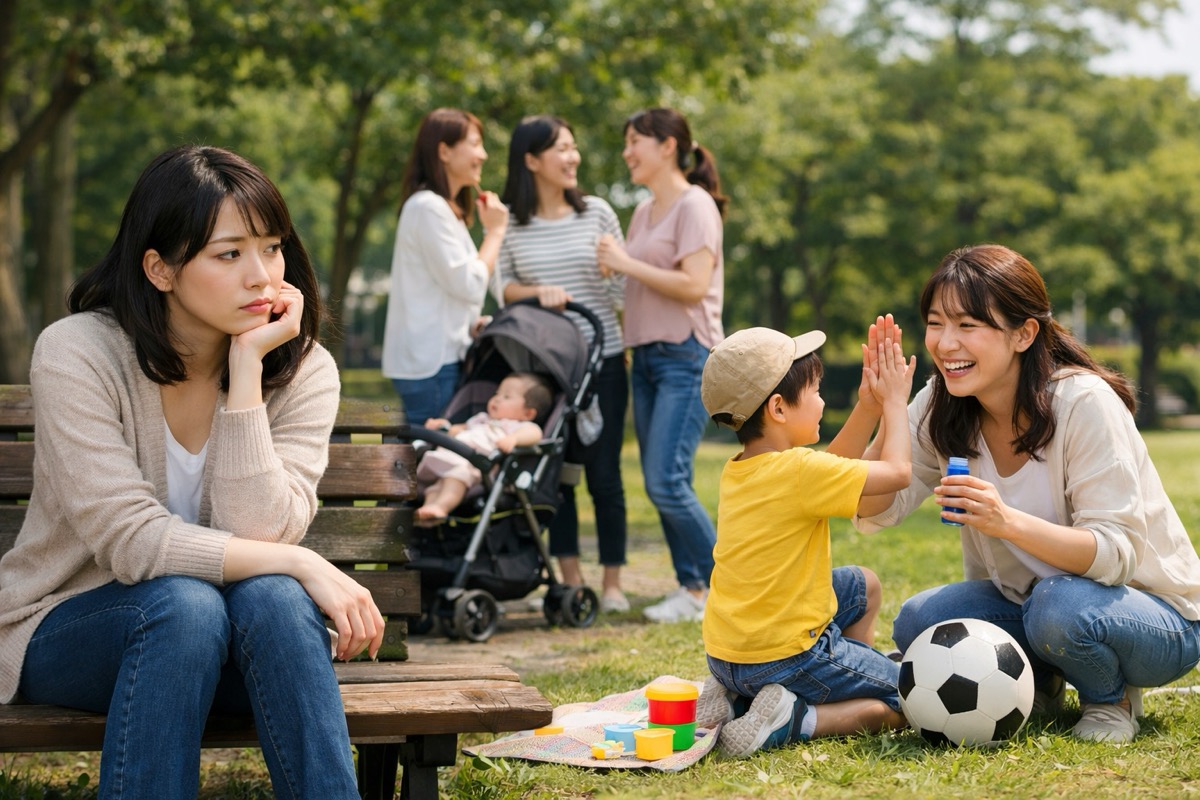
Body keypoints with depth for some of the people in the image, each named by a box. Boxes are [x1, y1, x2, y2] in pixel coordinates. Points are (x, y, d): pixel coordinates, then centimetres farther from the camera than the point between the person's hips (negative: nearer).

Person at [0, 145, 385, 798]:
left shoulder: (303, 369, -8)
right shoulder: (77, 353, -17)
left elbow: (258, 534, -21)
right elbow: (131, 540, -24)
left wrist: (246, 367, -24)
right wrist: (301, 565, -28)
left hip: (219, 648, 3)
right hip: (63, 629, -2)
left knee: (273, 597, -31)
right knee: (185, 603, -34)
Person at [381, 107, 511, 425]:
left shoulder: (445, 207, 19)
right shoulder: (428, 208, -14)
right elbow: (471, 286, -17)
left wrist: (474, 323, 7)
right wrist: (495, 231, -7)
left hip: (444, 359, 10)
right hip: (431, 365, -10)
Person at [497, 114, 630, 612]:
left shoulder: (597, 213, 3)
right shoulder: (509, 221, 2)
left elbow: (622, 287, 6)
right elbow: (503, 288, 6)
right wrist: (539, 292, -14)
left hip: (601, 361, -1)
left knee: (603, 473, 0)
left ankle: (612, 584, 10)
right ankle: (571, 580, 15)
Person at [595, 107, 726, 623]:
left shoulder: (695, 206, -8)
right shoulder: (644, 212, 17)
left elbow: (693, 285, -19)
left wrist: (627, 264, -14)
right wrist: (613, 267, 5)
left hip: (686, 358, -9)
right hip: (645, 357, 9)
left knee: (667, 483, -14)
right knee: (659, 486, 7)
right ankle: (692, 587, 15)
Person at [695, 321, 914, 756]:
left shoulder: (739, 469, 4)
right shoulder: (796, 471, -21)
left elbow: (833, 467, 18)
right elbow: (897, 471, -14)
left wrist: (869, 406, 11)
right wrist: (894, 402, 1)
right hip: (785, 655, -8)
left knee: (864, 586, 28)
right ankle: (795, 719, -12)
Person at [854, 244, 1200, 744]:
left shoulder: (1084, 403, -24)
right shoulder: (941, 407, -7)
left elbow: (1115, 554, -28)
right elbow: (873, 512, -12)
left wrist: (1009, 522, -44)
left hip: (1156, 618, -5)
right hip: (1026, 600, 5)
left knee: (1059, 604, -36)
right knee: (918, 623, -19)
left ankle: (1112, 698, -4)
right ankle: (1037, 684, 8)